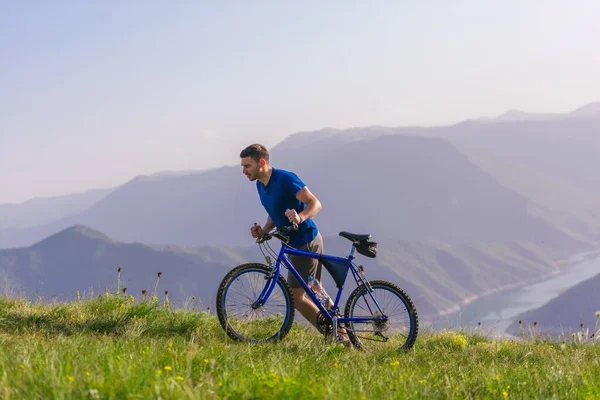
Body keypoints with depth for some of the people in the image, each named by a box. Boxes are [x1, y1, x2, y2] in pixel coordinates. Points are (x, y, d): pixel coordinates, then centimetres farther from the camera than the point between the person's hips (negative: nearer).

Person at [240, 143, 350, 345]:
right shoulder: (261, 185, 8)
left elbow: (315, 204, -22)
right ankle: (342, 333, 26)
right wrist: (264, 230, -1)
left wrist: (300, 218, -41)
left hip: (306, 242, -10)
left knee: (295, 296, -9)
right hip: (294, 244, 10)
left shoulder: (284, 178, -19)